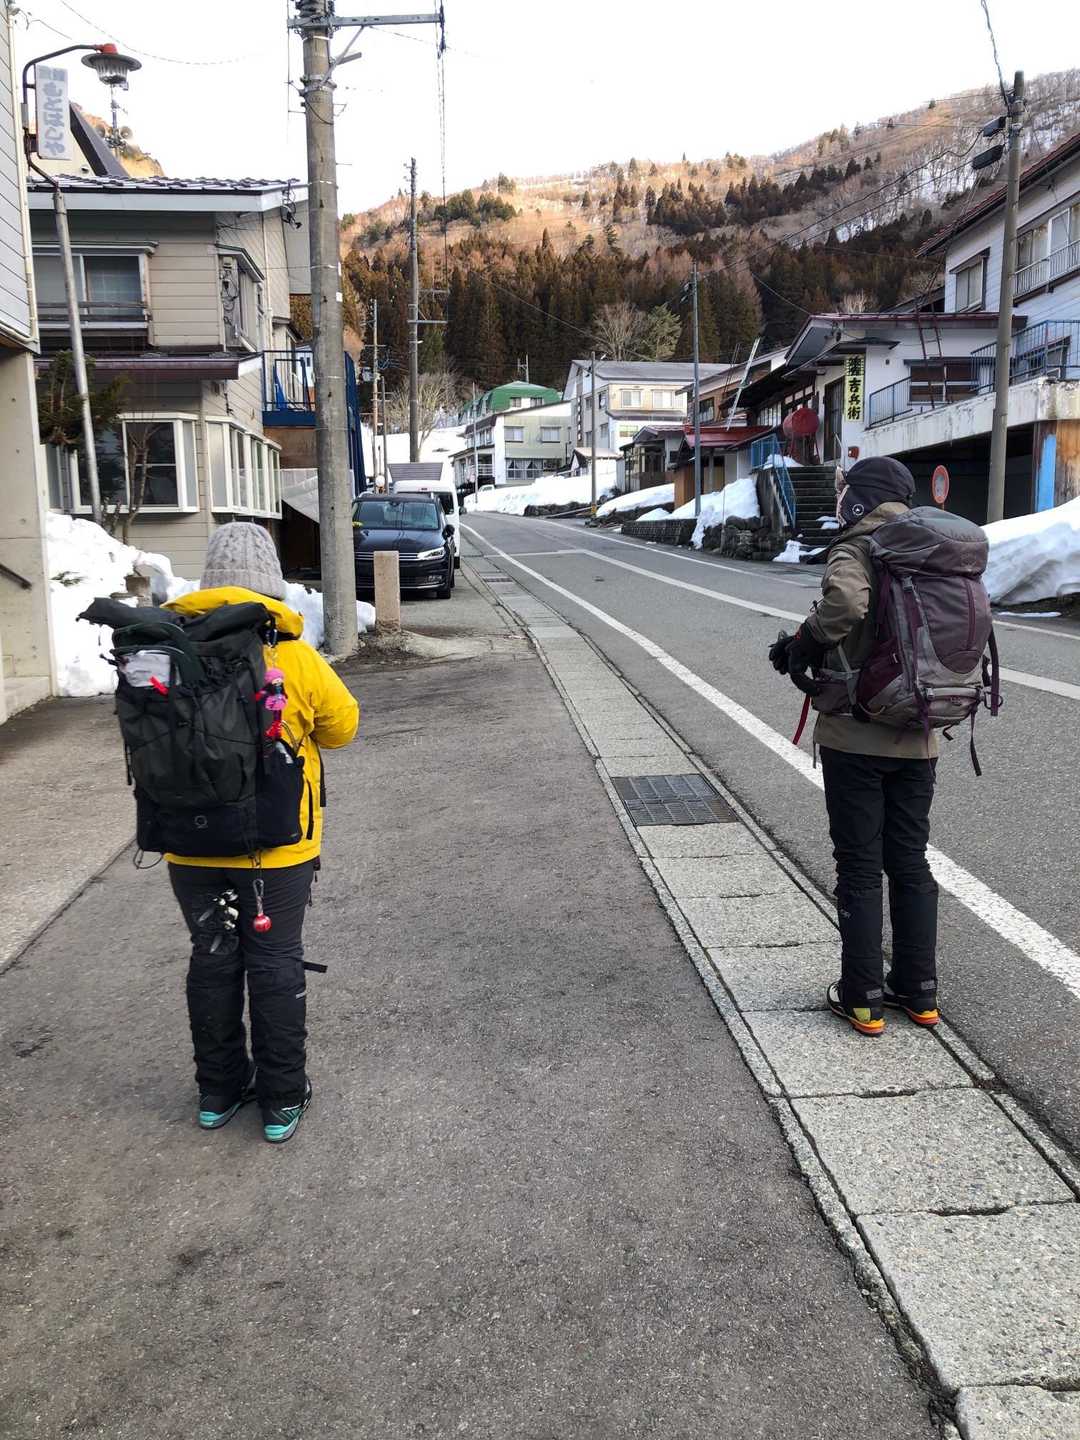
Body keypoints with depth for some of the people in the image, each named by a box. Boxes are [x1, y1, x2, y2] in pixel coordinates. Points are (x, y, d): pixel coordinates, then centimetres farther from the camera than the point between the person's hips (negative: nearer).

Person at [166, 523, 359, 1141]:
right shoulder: (292, 655, -15)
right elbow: (342, 724, -1)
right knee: (276, 965, 10)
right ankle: (282, 1099, 22)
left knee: (212, 959, 17)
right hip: (276, 847, -3)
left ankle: (219, 1089, 31)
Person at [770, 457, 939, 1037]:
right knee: (910, 861, 16)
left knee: (859, 865, 4)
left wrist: (801, 648, -18)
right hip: (918, 738, 6)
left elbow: (844, 603, -34)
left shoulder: (856, 549, -12)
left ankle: (862, 999, 13)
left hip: (857, 735, -6)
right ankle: (918, 990, 25)